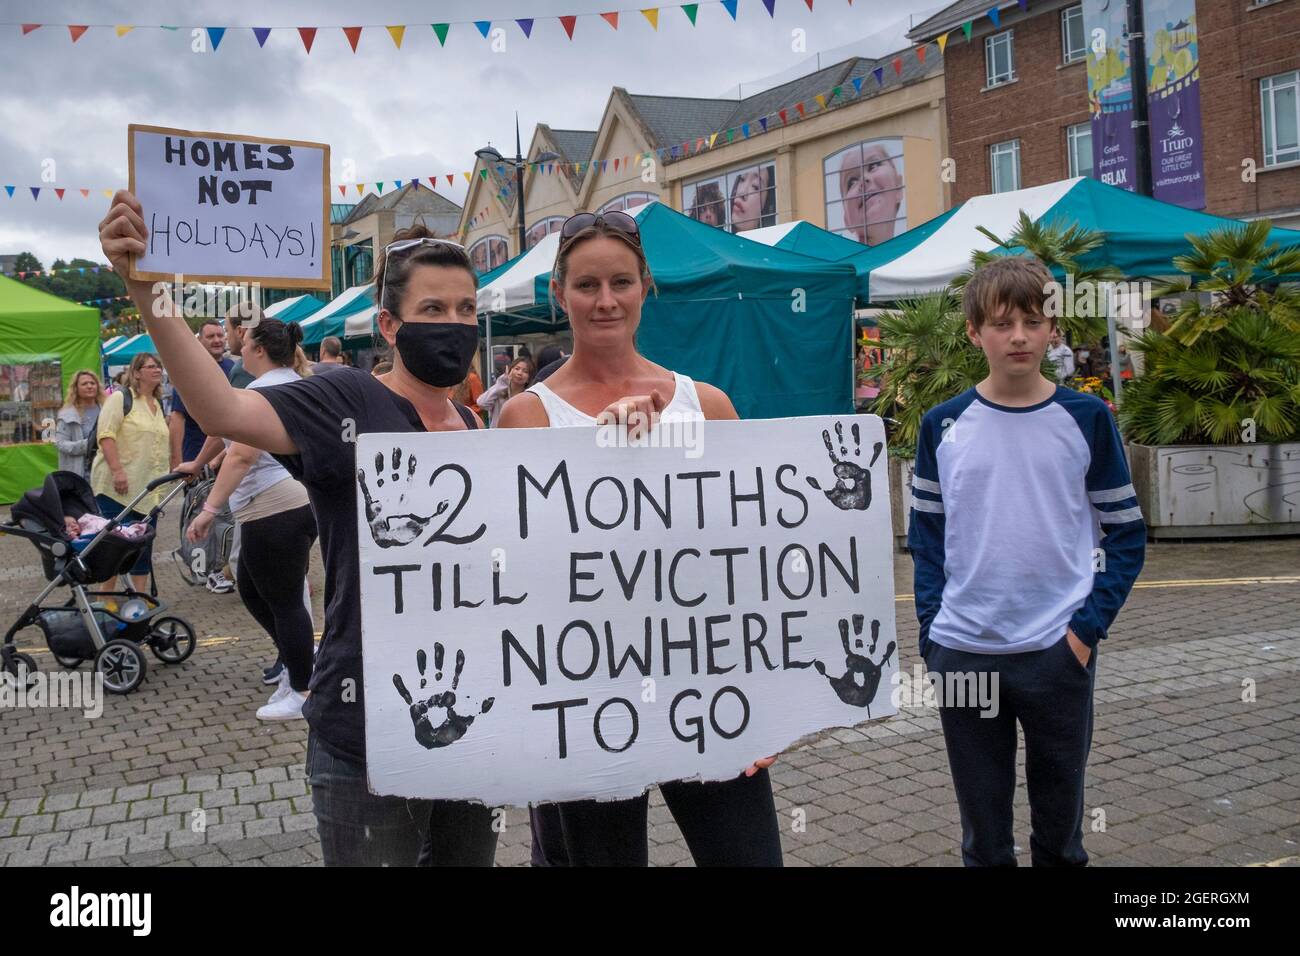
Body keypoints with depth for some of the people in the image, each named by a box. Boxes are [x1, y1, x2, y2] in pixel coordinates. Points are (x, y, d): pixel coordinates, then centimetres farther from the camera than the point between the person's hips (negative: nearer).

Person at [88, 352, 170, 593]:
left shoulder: (158, 405, 17)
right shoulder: (120, 398, -5)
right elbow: (106, 435, -15)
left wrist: (160, 482, 21)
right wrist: (117, 470, -25)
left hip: (147, 490, 7)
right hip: (117, 486, -7)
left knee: (144, 545, 6)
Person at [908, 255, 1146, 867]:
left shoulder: (1087, 419, -2)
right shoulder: (943, 426, 0)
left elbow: (1126, 533, 2)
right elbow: (926, 535, 7)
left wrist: (1089, 625, -8)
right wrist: (932, 630, -1)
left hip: (1059, 654, -1)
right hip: (962, 653, 1)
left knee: (1060, 817, 13)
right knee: (982, 826, 12)